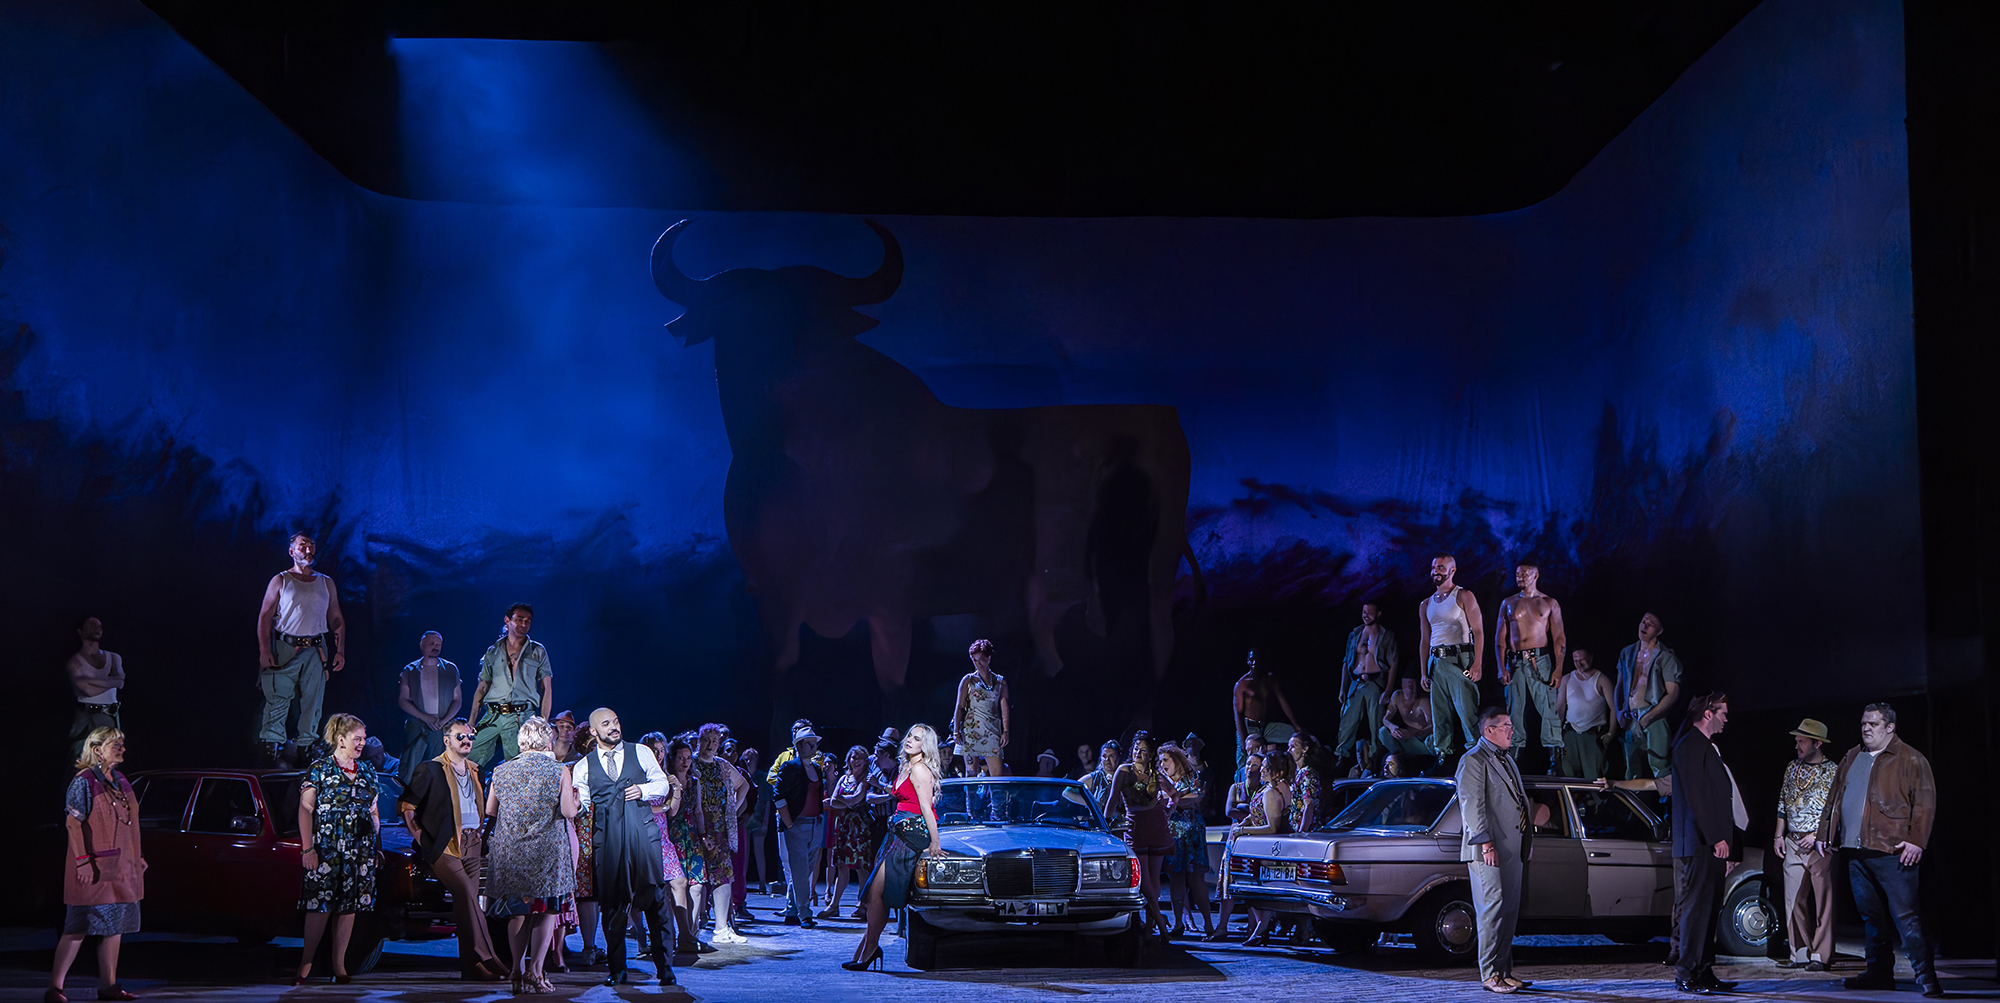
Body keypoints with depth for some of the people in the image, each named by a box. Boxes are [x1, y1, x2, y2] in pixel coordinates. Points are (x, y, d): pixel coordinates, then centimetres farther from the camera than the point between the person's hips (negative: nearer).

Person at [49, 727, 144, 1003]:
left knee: (116, 926, 8)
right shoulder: (83, 782, -9)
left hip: (121, 867, 8)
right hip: (95, 868, -8)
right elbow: (73, 823, -14)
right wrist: (83, 861, -20)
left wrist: (136, 857, 19)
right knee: (78, 928, -7)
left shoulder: (121, 781, 14)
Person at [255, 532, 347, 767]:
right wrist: (264, 651, -9)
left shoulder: (326, 583, 16)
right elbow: (265, 616, 2)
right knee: (277, 701, -8)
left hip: (316, 650, 3)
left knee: (313, 702, -1)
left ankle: (306, 748, 3)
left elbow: (336, 619, 18)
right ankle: (271, 747, -7)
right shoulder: (280, 581, 7)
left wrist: (340, 651, 7)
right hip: (285, 649, -3)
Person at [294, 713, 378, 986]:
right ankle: (306, 965, -2)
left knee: (349, 906, 3)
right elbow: (305, 810, -4)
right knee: (320, 905, -8)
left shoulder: (367, 771, 15)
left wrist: (374, 845, 13)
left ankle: (339, 964, 9)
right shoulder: (320, 768, -1)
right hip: (326, 849, -5)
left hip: (360, 851, 5)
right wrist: (308, 848, -11)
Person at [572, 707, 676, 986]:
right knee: (611, 903, 0)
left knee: (655, 900, -4)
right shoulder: (584, 766, 12)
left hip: (643, 834, 0)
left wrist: (644, 790, -5)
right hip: (606, 838, 0)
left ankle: (664, 965, 3)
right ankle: (617, 968, 9)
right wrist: (574, 803, -9)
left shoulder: (641, 753, 11)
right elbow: (580, 803, 11)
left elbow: (663, 784, 12)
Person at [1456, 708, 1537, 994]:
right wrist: (1485, 843, -20)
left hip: (1511, 849, 9)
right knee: (1493, 910, -10)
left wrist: (1531, 814, 13)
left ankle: (1505, 972, 14)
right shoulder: (1473, 761, -7)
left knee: (1509, 912, 9)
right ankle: (1490, 975, -8)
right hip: (1489, 851, -9)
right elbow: (1472, 806, -15)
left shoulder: (1507, 760, 22)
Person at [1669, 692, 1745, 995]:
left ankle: (1703, 972, 15)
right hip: (1700, 842, -10)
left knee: (1708, 908, 11)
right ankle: (1686, 974, -8)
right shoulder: (1690, 746, -11)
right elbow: (1695, 797, -18)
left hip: (1712, 842, 10)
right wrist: (1716, 838, -20)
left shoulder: (1706, 746, 21)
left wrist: (1725, 839, 19)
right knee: (1697, 906, -10)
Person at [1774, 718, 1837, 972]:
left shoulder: (1833, 772, -3)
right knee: (1794, 901, 4)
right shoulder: (1792, 768, 14)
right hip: (1793, 843, 6)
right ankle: (1800, 954, 10)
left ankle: (1821, 956, -2)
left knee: (1823, 901, -4)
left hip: (1820, 844, -6)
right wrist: (1779, 835, 13)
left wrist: (1817, 835, -13)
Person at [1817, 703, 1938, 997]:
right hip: (1856, 853, 7)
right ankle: (1879, 972, 19)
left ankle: (1926, 977, -7)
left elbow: (1925, 803, -7)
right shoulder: (1850, 759, 18)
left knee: (1906, 917, -10)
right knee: (1871, 917, 11)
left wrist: (1916, 840, -16)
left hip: (1892, 852, -7)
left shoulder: (1910, 760, -1)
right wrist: (1824, 834, 20)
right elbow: (1834, 798, 25)